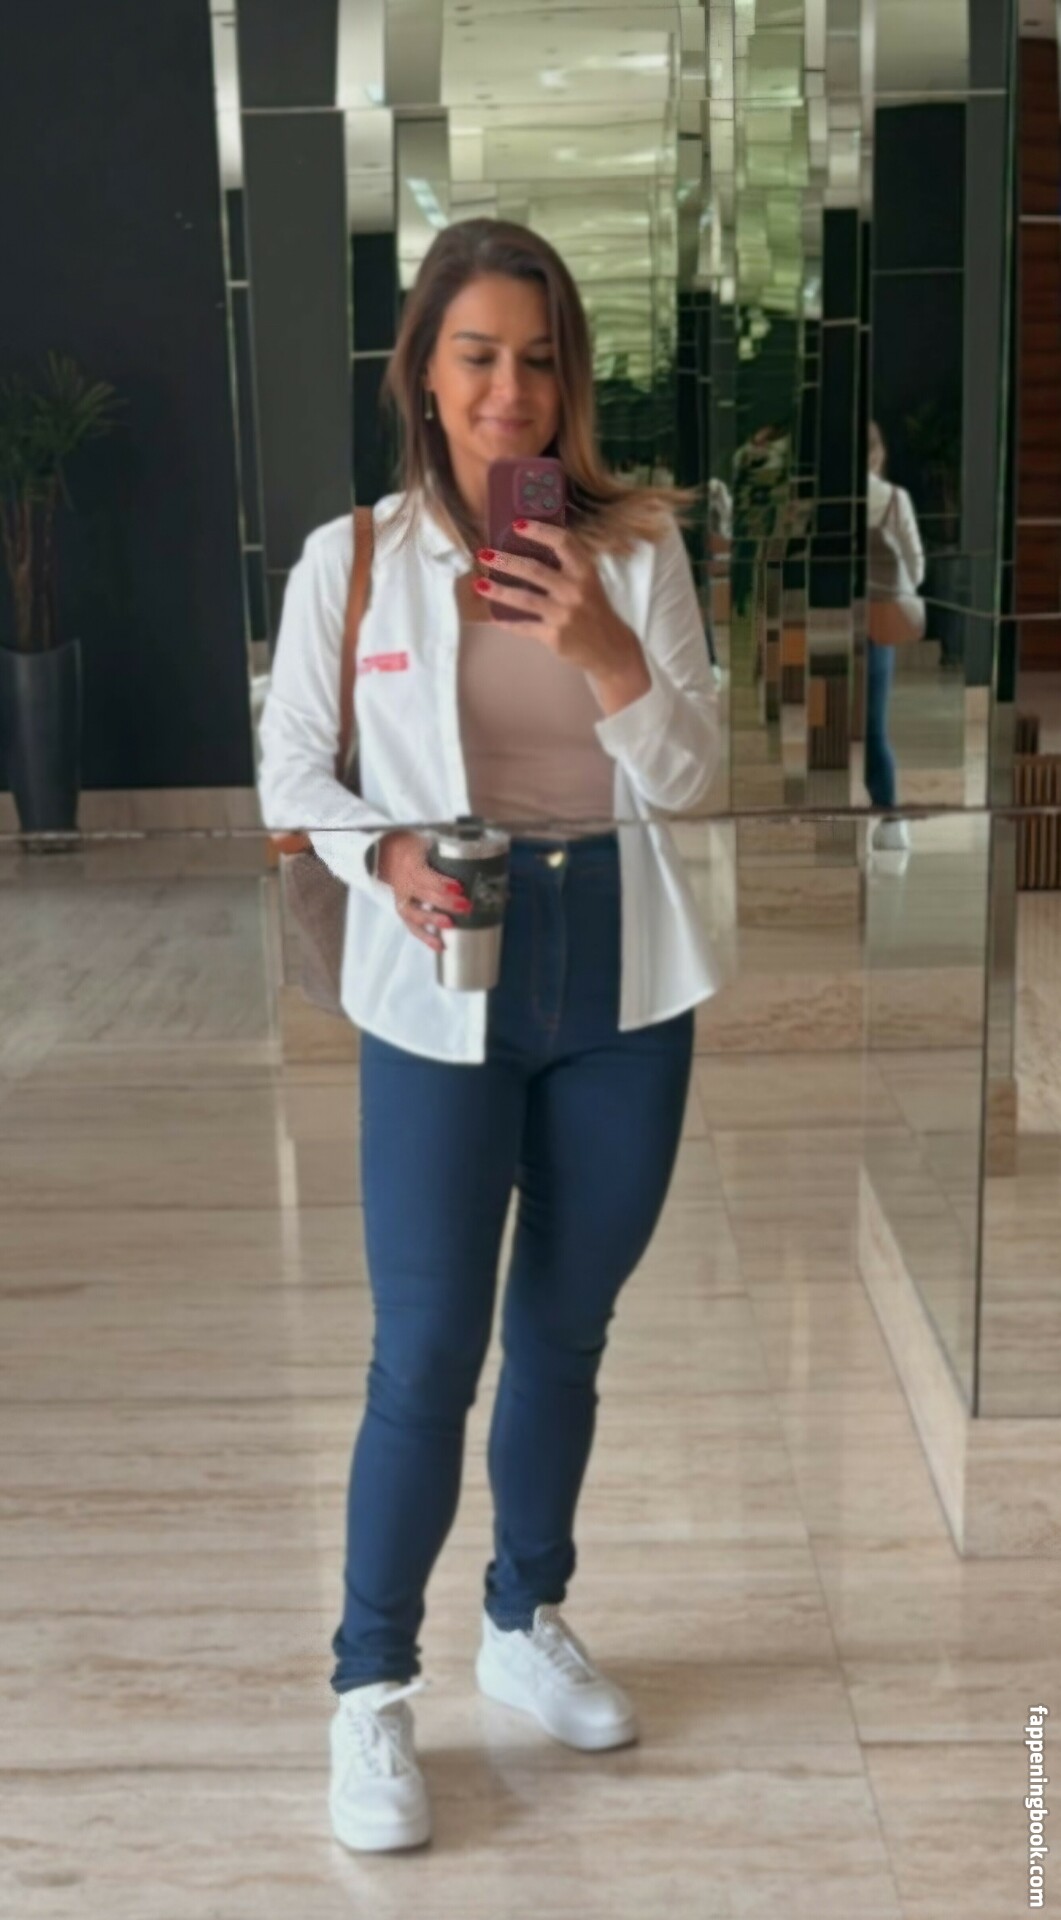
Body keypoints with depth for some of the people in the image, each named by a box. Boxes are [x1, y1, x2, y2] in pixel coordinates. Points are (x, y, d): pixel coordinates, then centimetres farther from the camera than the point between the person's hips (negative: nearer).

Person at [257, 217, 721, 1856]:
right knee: (426, 1355, -1)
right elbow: (289, 769, 3)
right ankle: (372, 1689, 19)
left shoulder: (635, 549, -2)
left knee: (567, 1331, 15)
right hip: (443, 992, -2)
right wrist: (384, 856, -16)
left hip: (621, 985, 2)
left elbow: (690, 779, -4)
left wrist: (602, 647, -21)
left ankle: (527, 1622, 37)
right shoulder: (349, 559, -5)